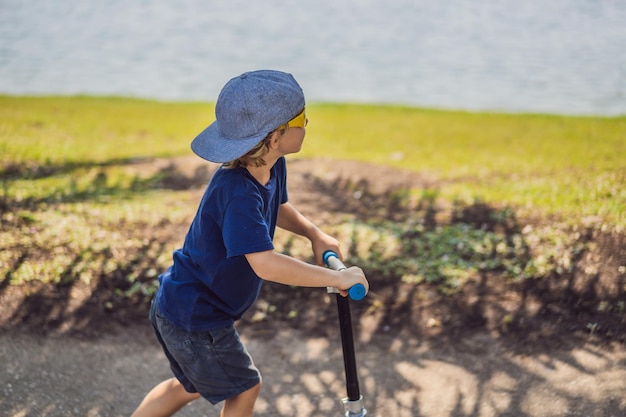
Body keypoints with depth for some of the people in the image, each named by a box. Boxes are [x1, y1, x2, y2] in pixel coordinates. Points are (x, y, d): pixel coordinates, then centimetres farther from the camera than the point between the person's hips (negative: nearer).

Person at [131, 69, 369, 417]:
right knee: (244, 388, 12)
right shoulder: (237, 192, -34)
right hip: (195, 319, -9)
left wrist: (314, 234, 0)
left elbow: (277, 208, 18)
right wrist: (336, 278, -36)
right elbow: (265, 264, -44)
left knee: (193, 386, 28)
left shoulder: (274, 168, -5)